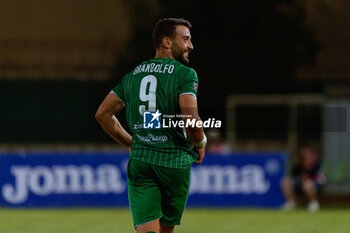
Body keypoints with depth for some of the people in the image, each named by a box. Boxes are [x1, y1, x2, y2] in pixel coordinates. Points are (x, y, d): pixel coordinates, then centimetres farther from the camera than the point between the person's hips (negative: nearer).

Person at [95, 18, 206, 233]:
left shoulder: (132, 75, 13)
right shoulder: (185, 74, -5)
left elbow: (103, 114, 16)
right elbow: (191, 119, -18)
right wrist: (200, 143, 2)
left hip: (140, 160, 3)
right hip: (174, 159, -3)